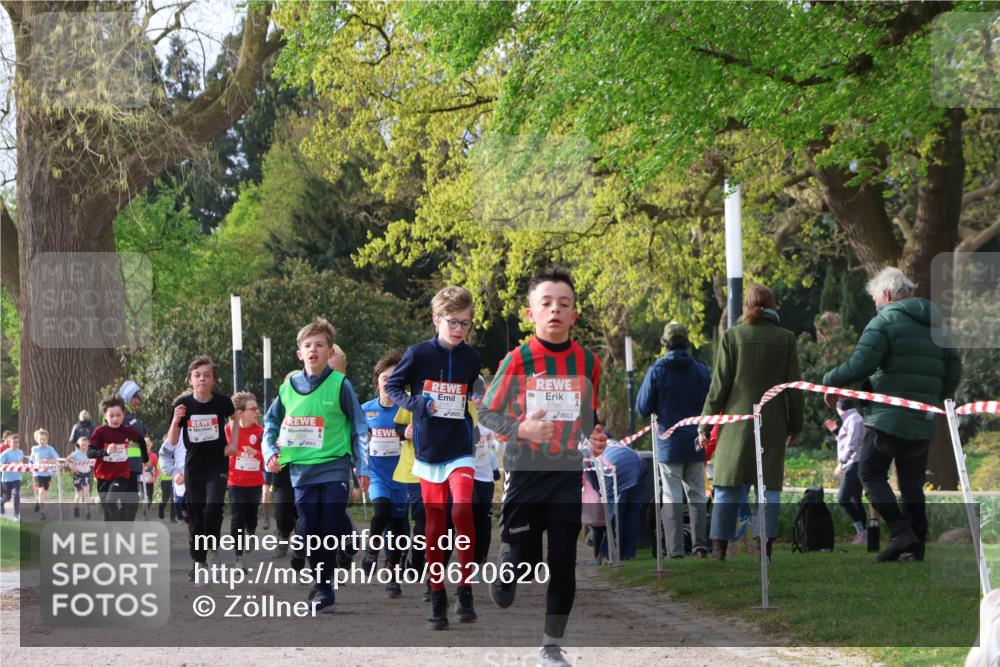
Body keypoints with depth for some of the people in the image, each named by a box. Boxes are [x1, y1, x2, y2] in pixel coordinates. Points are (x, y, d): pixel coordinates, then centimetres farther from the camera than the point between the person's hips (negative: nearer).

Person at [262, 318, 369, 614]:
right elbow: (271, 423, 20)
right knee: (310, 531, 5)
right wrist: (271, 453, 6)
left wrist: (362, 467, -4)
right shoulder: (289, 386, 6)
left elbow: (359, 427, 0)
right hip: (301, 470, 4)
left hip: (335, 467, -4)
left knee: (333, 528, -9)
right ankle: (322, 586, 16)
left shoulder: (340, 384, -5)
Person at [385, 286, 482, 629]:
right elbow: (392, 386, 3)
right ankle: (437, 600, 14)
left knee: (462, 512, -21)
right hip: (428, 449, 0)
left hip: (461, 449, 0)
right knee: (435, 526, 4)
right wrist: (415, 403, -12)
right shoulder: (418, 354, -5)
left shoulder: (471, 358, 2)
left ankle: (465, 591, -9)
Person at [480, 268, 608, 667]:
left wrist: (595, 437, -6)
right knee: (523, 561, -3)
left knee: (563, 563, 1)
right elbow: (486, 413, -3)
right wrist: (521, 429, -20)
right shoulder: (517, 361, -9)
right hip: (524, 473, -2)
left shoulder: (588, 363, 1)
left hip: (568, 475, 2)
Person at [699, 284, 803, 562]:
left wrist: (705, 425, 2)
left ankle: (719, 546, 2)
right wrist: (795, 427, 12)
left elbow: (719, 385, -3)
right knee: (769, 484, 4)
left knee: (728, 484, 4)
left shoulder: (732, 336, -2)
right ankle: (764, 544, -2)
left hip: (737, 420, -1)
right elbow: (794, 387, 3)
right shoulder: (786, 338, 2)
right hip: (773, 423, 1)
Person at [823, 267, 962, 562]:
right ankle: (915, 548, 8)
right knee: (912, 485, 12)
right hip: (923, 423, 7)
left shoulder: (885, 321, -8)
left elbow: (860, 365, -16)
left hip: (887, 418, -7)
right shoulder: (935, 325, 15)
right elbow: (953, 370, 15)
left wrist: (831, 381, -1)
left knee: (871, 474, 3)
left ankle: (901, 532, -12)